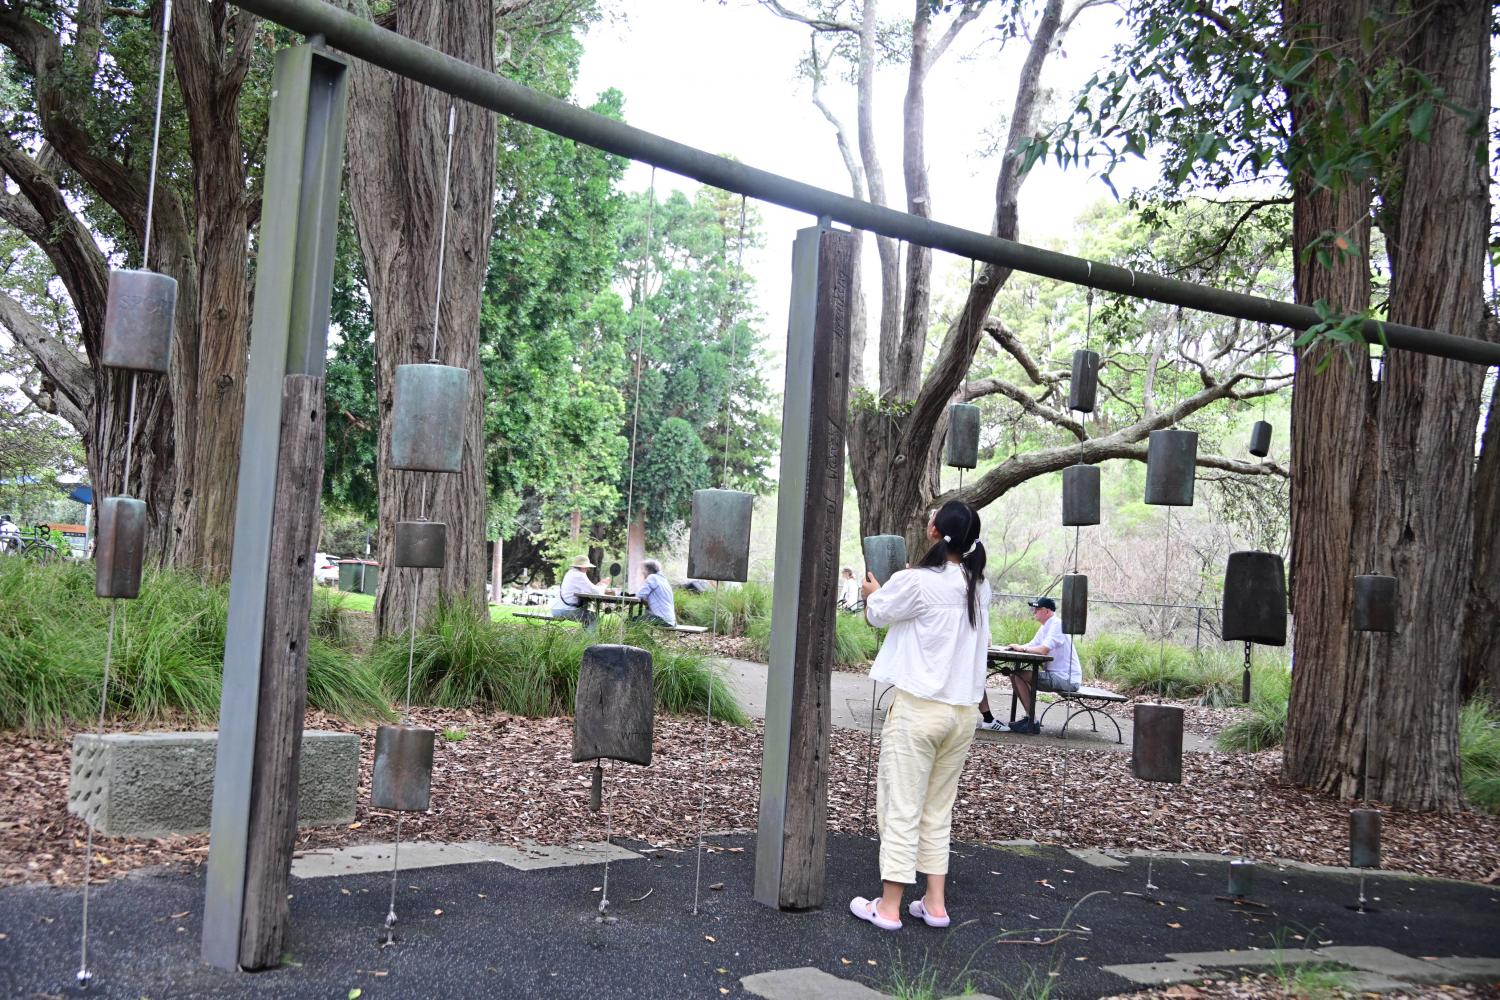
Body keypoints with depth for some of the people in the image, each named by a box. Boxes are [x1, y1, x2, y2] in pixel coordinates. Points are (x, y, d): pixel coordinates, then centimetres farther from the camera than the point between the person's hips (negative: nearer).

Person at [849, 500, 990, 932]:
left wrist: (873, 591, 26)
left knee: (901, 806, 1)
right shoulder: (979, 587, 4)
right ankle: (934, 903, 19)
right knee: (939, 808, 15)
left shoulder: (915, 582, -14)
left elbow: (877, 614, 4)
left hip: (919, 707, -6)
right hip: (964, 710, 6)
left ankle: (888, 907, 6)